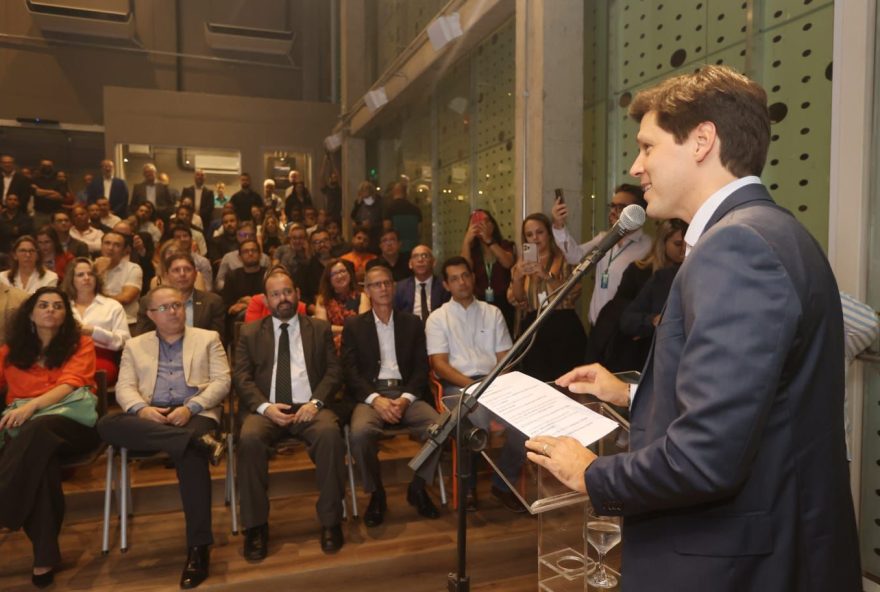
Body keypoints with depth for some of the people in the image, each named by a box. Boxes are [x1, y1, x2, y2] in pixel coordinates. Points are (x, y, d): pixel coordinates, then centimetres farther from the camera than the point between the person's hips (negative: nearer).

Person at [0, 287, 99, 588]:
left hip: (72, 420, -1)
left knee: (38, 430, -38)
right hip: (24, 423, 2)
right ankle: (44, 554, -34)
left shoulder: (81, 345, 12)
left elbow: (69, 385, -5)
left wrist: (32, 406, -23)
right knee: (43, 456, -35)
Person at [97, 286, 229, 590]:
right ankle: (198, 441, -38)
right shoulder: (135, 345, 22)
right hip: (149, 416, 3)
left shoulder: (208, 338, 15)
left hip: (195, 414, -2)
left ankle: (198, 547, -30)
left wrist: (190, 407, -13)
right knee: (107, 424, -29)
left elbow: (222, 381, 4)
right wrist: (142, 409, -15)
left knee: (189, 452, -35)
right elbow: (125, 388, 9)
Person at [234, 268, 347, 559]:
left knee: (330, 433, -33)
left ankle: (330, 520, -18)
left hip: (308, 407, 0)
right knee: (249, 439, -32)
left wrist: (315, 402, -12)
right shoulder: (250, 332, 16)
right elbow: (242, 377, 6)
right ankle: (256, 526, -16)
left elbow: (334, 371, 7)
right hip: (267, 408, 1)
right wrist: (265, 407, -13)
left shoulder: (320, 328, 15)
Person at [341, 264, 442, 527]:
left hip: (406, 394, 2)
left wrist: (405, 399, -11)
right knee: (360, 433, -34)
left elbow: (421, 367, 7)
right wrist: (375, 399, -16)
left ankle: (417, 488, -2)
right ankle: (376, 494, -7)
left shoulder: (412, 323, 16)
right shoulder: (353, 325, 11)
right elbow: (350, 371, 1)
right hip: (370, 395, -1)